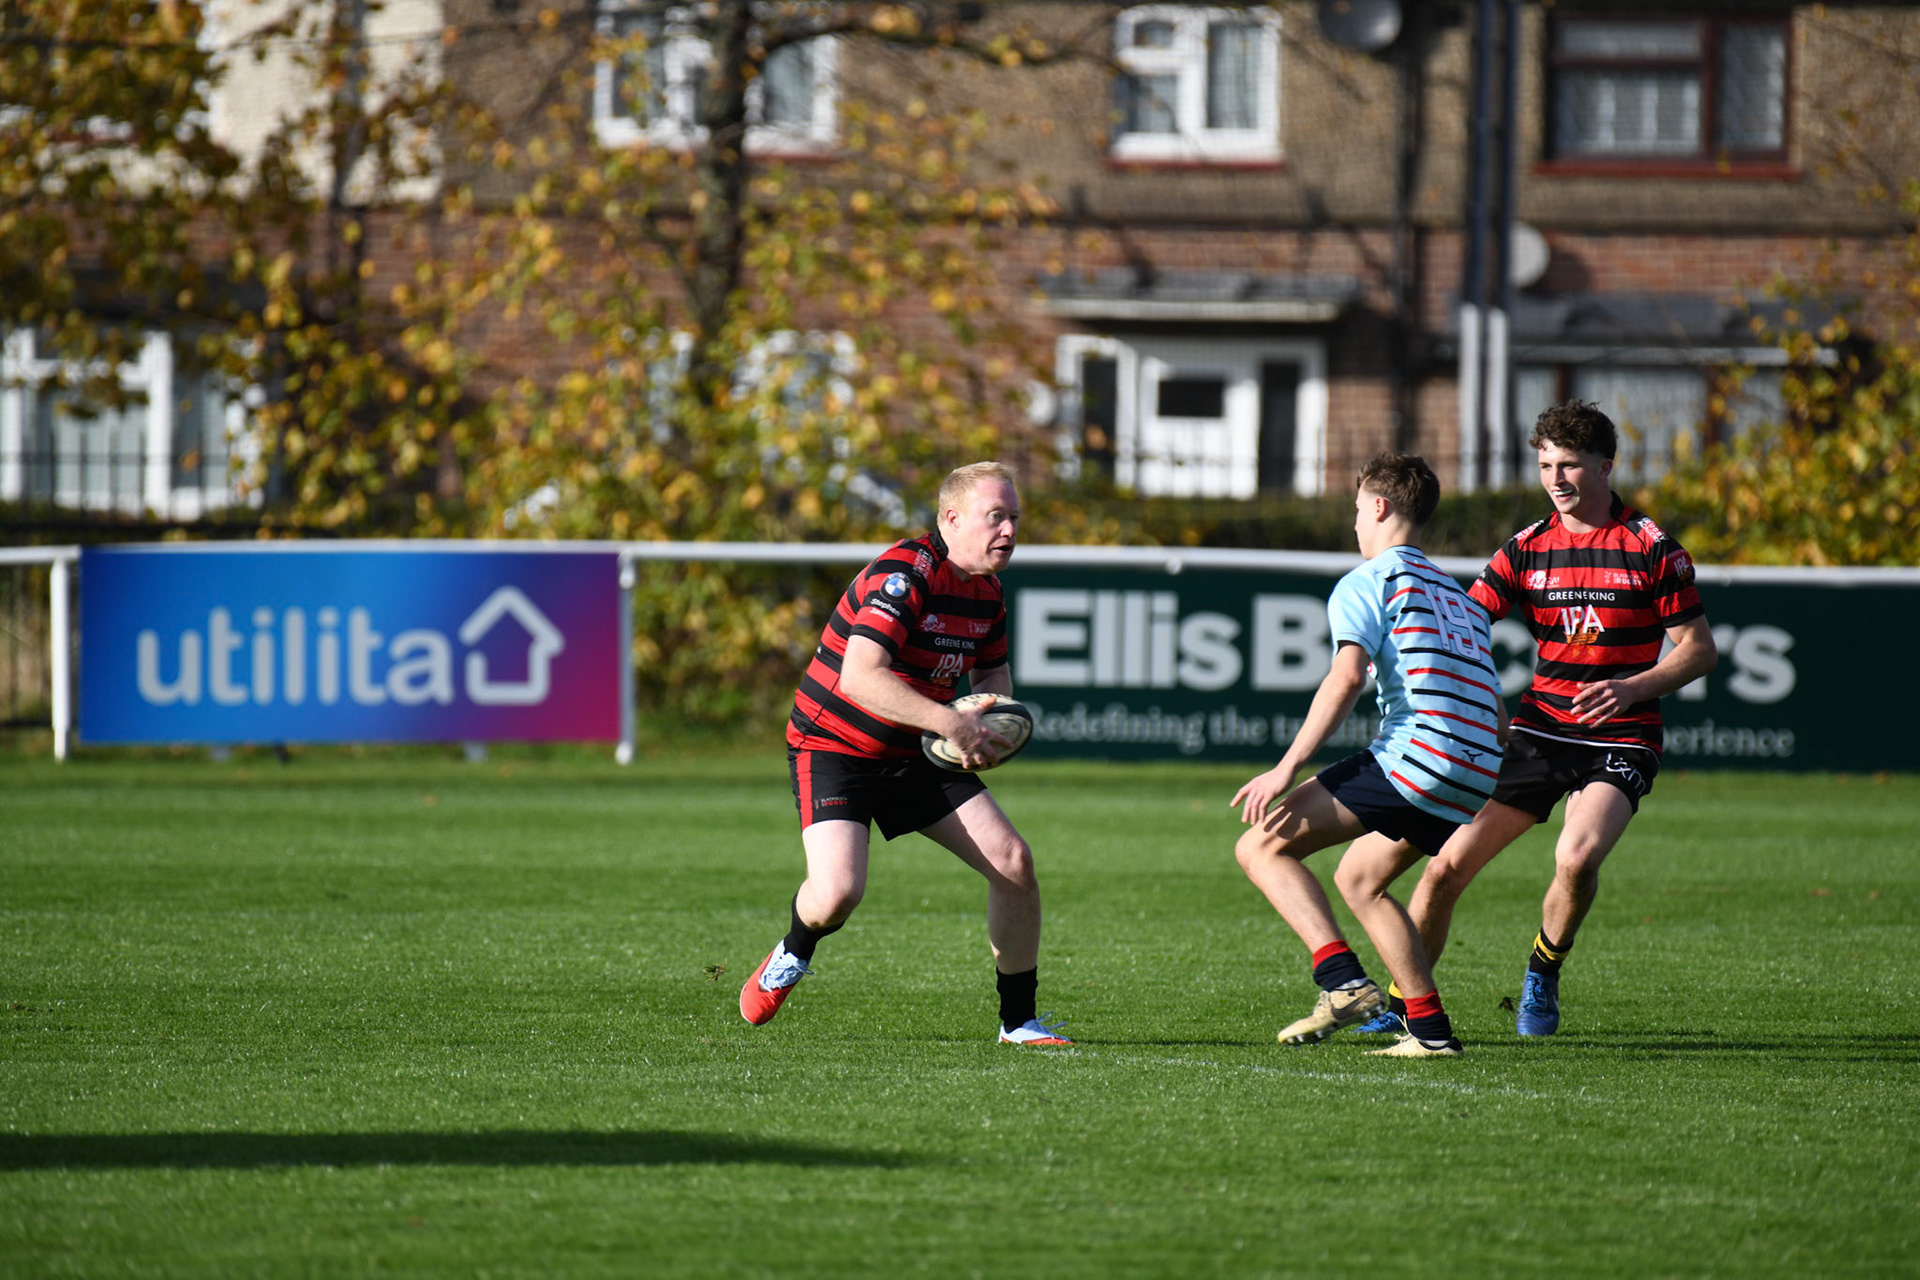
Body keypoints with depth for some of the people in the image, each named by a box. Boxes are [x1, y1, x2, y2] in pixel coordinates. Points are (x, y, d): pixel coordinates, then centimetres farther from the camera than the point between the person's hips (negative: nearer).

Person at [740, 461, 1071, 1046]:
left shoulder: (986, 591, 3)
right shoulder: (904, 574, -24)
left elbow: (993, 673, 20)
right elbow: (858, 677, -34)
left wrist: (988, 709, -5)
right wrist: (951, 722, -35)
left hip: (915, 755, 8)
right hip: (833, 747, -8)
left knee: (1013, 861, -5)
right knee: (837, 892, -25)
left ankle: (1018, 1020, 9)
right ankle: (793, 954, 13)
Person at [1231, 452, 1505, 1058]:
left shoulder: (1368, 581, 4)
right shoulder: (1460, 597, 28)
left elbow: (1347, 675, -14)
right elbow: (1496, 716, 28)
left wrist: (1286, 769, -16)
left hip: (1413, 754, -8)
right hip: (1475, 780, 8)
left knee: (1262, 845, -4)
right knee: (1358, 879, 27)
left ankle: (1342, 980, -21)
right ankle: (1430, 1028, 18)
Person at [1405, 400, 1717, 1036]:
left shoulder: (1651, 548, -4)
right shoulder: (1527, 549, 6)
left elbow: (1699, 649, -1)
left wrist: (1631, 687, -16)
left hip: (1619, 739, -4)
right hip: (1539, 731, 4)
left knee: (1577, 859, -29)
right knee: (1447, 865, -4)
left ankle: (1543, 976, -1)